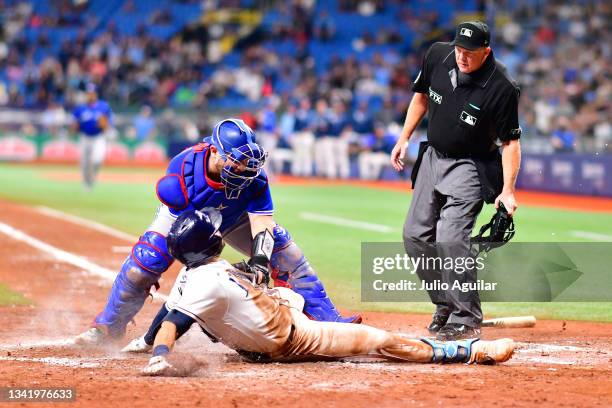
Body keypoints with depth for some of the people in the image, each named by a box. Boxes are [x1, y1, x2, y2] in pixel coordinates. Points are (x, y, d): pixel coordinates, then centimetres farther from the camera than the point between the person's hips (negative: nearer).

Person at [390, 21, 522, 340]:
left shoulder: (502, 88, -23)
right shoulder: (438, 55, -8)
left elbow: (510, 141, -17)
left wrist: (507, 191, -23)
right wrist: (404, 138, 9)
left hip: (469, 167, -7)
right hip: (433, 156, 7)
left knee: (450, 239, -19)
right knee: (415, 236, 8)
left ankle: (466, 319, -8)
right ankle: (445, 305, 24)